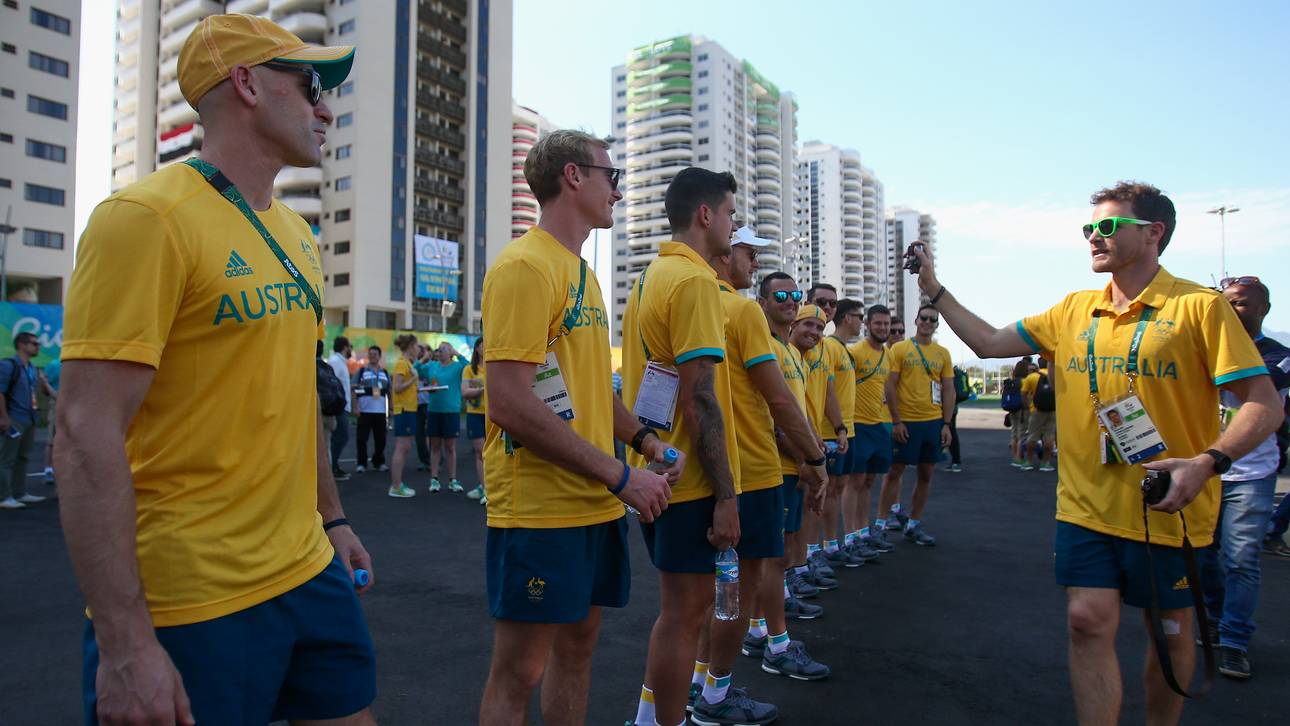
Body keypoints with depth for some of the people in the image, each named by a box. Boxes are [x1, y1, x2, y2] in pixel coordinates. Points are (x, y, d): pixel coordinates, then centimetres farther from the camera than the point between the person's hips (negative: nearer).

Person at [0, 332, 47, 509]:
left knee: (23, 458, 14)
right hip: (15, 420, -8)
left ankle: (20, 493, 22)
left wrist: (34, 416, 14)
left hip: (29, 419, 8)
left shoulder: (31, 368, 14)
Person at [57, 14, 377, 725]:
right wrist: (124, 644, -20)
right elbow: (86, 434, -19)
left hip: (310, 572, 8)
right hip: (190, 605, -7)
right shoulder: (148, 217, -14)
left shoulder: (295, 233, 10)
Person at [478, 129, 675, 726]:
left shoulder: (579, 270, 15)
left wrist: (645, 440, 5)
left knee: (577, 642, 19)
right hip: (540, 510, -9)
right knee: (518, 670, 3)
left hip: (596, 503, 9)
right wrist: (620, 475, -19)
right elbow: (509, 404, -23)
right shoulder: (525, 265, -15)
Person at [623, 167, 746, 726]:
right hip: (688, 478, -10)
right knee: (685, 610, 2)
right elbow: (699, 398, -21)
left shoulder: (650, 277, 14)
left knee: (682, 604, 20)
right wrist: (726, 494, -18)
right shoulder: (695, 280, -16)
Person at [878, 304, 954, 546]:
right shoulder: (899, 349, -2)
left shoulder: (943, 353, 9)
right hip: (905, 422, -4)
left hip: (934, 422, 4)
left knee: (926, 474, 8)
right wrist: (896, 421, -11)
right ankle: (883, 522, 11)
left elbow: (948, 390, 10)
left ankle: (913, 525, 20)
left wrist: (946, 424, 2)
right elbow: (890, 386, -5)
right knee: (894, 471, 2)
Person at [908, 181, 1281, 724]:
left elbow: (1265, 404, -11)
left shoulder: (1199, 307, -9)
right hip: (1086, 505, 3)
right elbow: (989, 343, 12)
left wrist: (1209, 462, -26)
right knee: (1089, 623, -2)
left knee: (1171, 632, 14)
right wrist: (935, 291, 7)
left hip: (1171, 510, -3)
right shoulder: (1073, 311, 5)